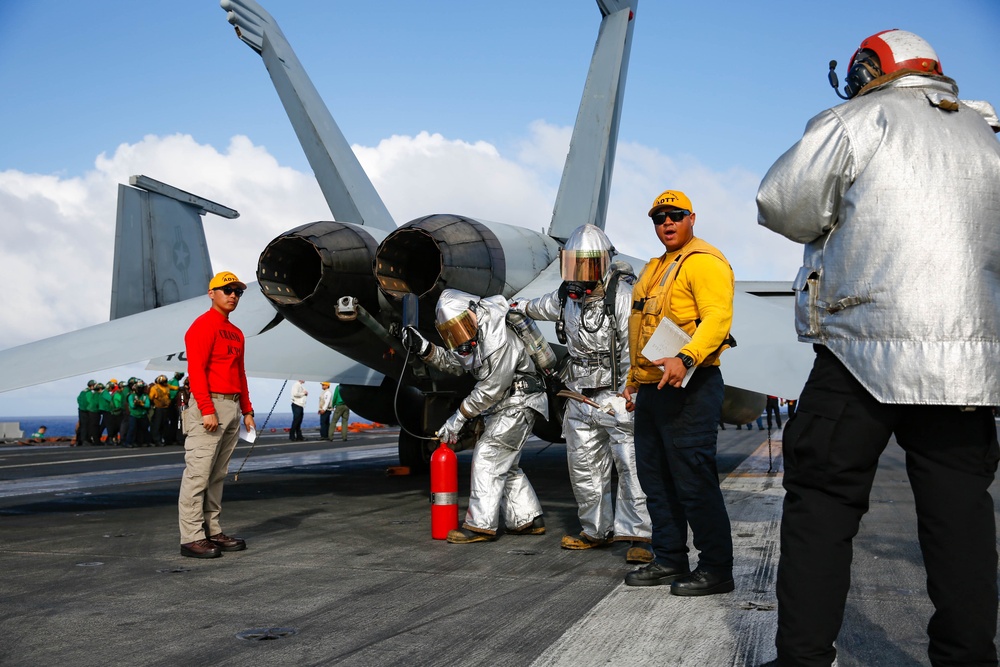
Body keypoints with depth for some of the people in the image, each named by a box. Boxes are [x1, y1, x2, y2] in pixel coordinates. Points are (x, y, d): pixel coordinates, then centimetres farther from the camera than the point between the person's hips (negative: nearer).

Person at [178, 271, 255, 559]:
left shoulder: (236, 333, 20)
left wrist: (247, 411, 17)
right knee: (198, 473, -8)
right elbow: (196, 370, -15)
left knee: (218, 475, 11)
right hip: (209, 406, -9)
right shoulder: (202, 326, -6)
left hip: (233, 407, 9)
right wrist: (207, 409, -21)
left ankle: (213, 532, 16)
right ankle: (192, 538, -6)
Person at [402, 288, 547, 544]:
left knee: (488, 458, -11)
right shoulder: (474, 332, 4)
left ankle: (481, 525, -7)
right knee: (504, 465, 13)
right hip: (502, 405, 10)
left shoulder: (499, 340, -26)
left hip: (519, 403, -10)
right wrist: (425, 349, -4)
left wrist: (459, 417, -16)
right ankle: (528, 520, 21)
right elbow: (455, 364, 12)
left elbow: (491, 388, -24)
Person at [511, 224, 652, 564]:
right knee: (584, 468, 11)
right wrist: (523, 306, 54)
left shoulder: (622, 295, -14)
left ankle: (638, 536, -5)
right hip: (580, 398, 7)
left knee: (631, 465, -11)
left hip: (618, 397, -7)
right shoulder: (567, 296, 8)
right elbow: (548, 306, 34)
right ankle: (597, 531, 23)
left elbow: (635, 348, -19)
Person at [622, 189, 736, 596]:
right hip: (653, 389, 10)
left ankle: (716, 569, 3)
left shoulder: (704, 262, -8)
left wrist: (685, 358, -34)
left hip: (688, 387, -10)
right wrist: (635, 376, 23)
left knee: (693, 480, -7)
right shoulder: (656, 268, 23)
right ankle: (669, 561, 23)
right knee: (655, 478, 13)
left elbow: (718, 318, -21)